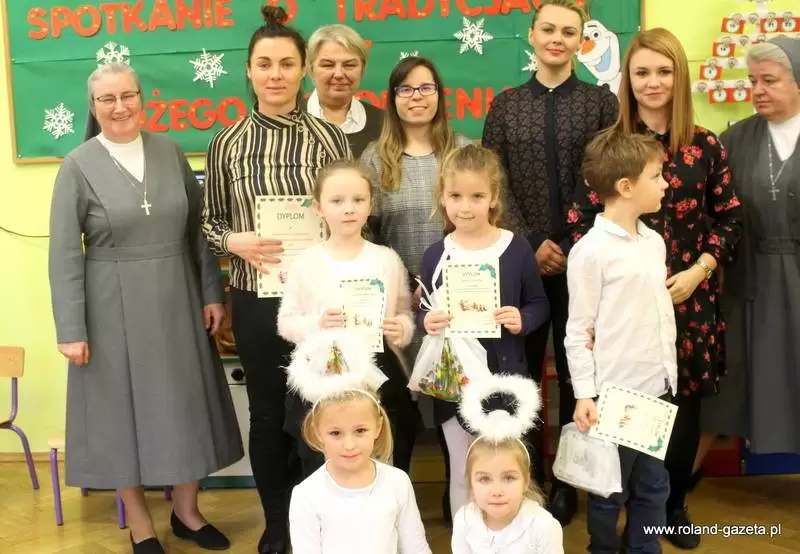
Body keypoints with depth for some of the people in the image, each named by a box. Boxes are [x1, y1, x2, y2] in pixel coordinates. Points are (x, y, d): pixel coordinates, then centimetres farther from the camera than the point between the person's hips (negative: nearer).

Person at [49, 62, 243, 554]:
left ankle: (186, 510, 31)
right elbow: (64, 254, -8)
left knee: (186, 402, 11)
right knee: (125, 407, 7)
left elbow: (198, 227, 6)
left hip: (176, 300, 3)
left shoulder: (170, 151, 3)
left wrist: (211, 292, 3)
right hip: (114, 307, -3)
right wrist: (72, 329, -11)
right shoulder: (78, 167, -6)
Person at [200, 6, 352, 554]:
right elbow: (211, 221, 7)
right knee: (268, 413, 14)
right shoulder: (227, 142, -1)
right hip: (255, 299, 1)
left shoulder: (330, 137, -4)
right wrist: (235, 241, -14)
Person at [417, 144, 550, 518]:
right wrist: (426, 322, -16)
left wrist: (523, 319, -18)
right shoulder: (435, 255, -1)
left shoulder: (516, 249, -6)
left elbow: (539, 305, 2)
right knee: (462, 474, 14)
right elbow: (424, 312, 6)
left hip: (504, 378, -1)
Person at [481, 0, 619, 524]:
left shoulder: (602, 101, 3)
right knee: (522, 368, 7)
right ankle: (529, 475, 23)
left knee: (577, 370, 8)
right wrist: (531, 244, -9)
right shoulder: (505, 105, 6)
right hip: (524, 257, 1)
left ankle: (568, 479, 22)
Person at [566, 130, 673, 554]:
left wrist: (670, 374, 13)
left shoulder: (655, 241, 9)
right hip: (615, 390, -6)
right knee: (610, 490, 9)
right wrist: (584, 394, -14)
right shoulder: (591, 250, -12)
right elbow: (578, 330, -11)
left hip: (657, 387, 7)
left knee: (654, 487, 15)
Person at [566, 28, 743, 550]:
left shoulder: (706, 146, 2)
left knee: (684, 405, 10)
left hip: (690, 297, 2)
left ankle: (673, 505, 30)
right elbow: (581, 222, -3)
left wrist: (698, 271, -8)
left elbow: (729, 218, 6)